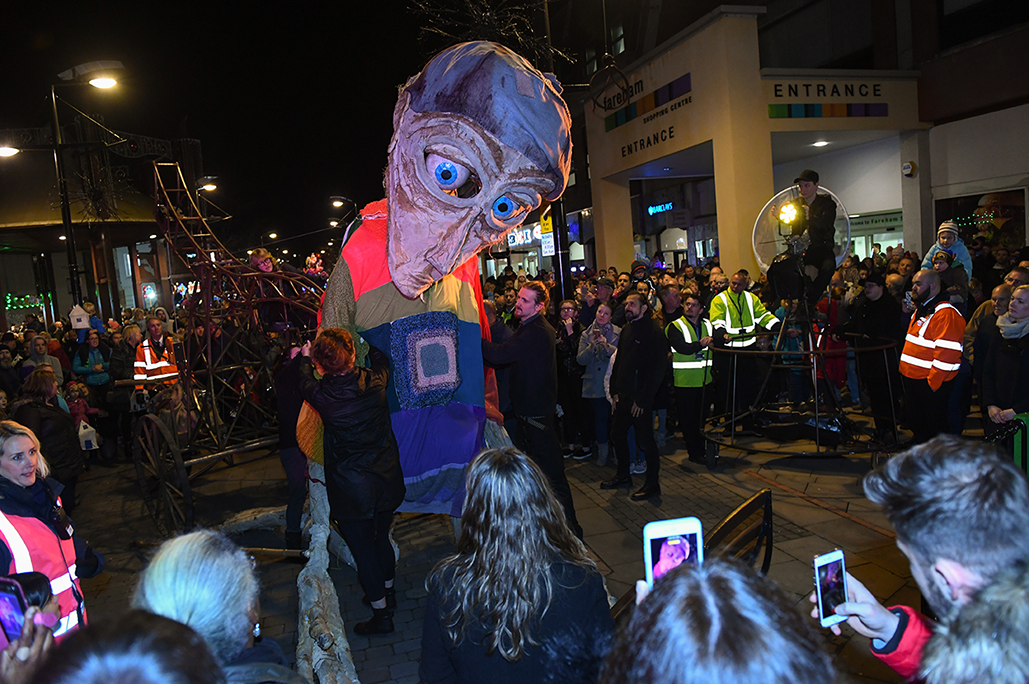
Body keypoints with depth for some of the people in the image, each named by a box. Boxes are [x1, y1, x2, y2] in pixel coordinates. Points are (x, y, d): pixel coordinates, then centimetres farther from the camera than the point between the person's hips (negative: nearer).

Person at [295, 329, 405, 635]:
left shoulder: (321, 395, -20)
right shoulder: (375, 382, -14)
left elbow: (305, 382, 6)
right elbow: (381, 359, 12)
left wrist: (303, 359, 26)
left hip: (350, 488, -4)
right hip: (386, 479, 4)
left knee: (363, 549, 11)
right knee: (381, 538, 24)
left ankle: (381, 613, 21)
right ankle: (388, 593, 44)